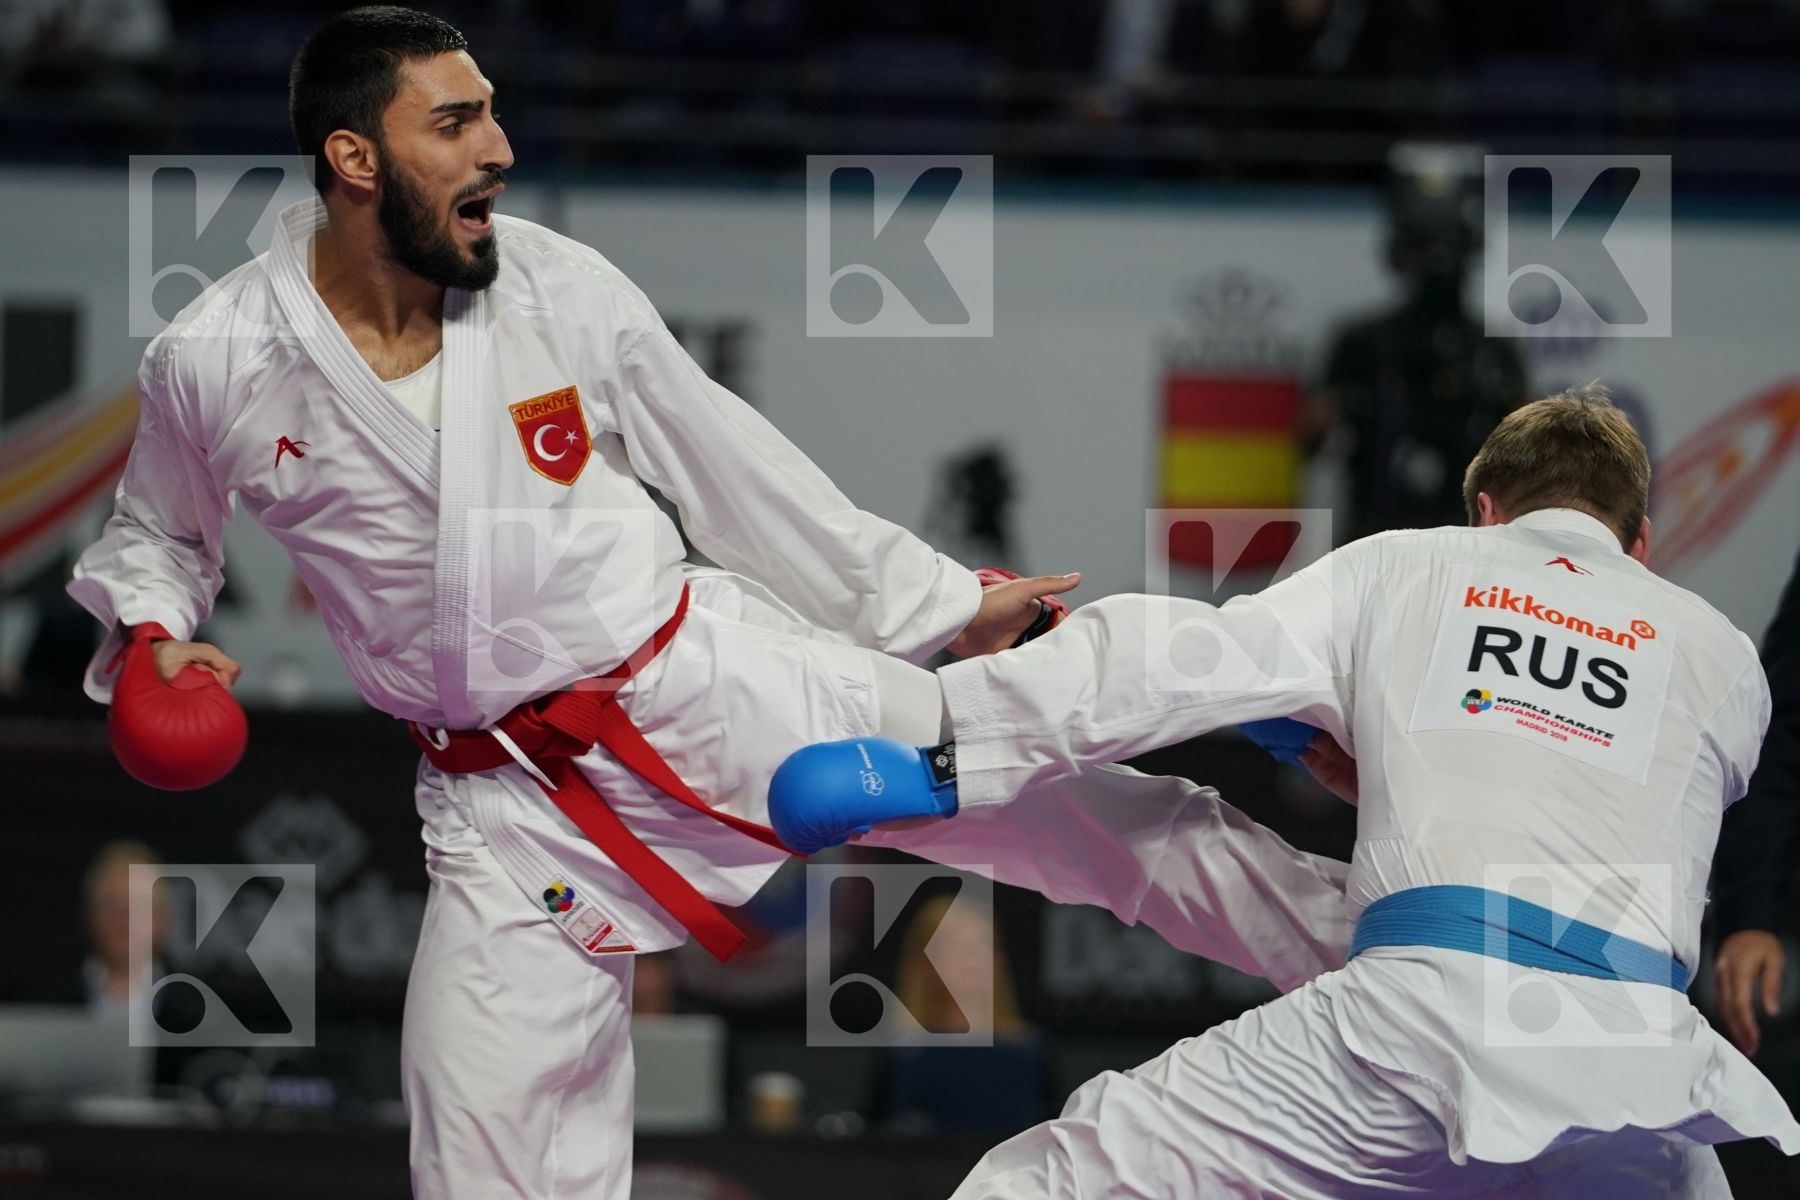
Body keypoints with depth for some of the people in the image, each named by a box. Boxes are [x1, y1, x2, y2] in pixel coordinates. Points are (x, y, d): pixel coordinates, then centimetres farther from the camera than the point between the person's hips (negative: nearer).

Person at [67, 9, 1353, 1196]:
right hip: (512, 793, 0)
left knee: (1068, 802, -4)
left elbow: (728, 463, 5)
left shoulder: (562, 288, -8)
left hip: (713, 674, 1)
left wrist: (941, 606, 10)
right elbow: (157, 537, 11)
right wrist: (148, 638, -12)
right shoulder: (213, 366, -10)